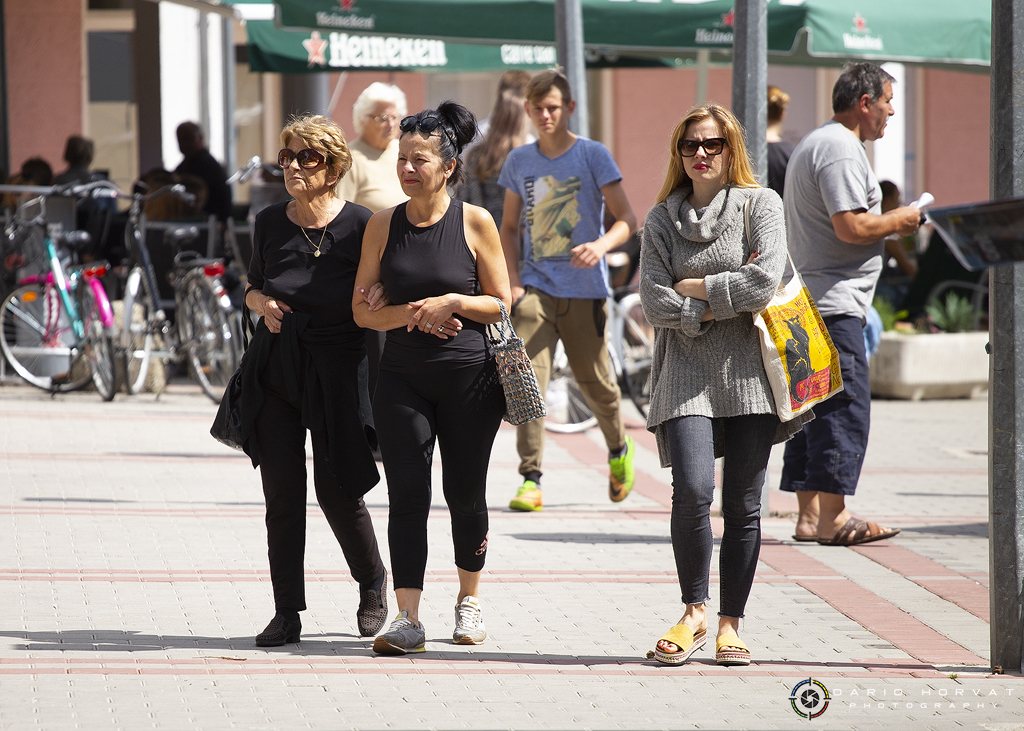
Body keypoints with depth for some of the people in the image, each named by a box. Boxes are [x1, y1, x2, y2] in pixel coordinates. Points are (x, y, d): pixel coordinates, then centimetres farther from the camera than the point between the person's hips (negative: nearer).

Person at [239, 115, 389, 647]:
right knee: (281, 494, 1)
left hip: (335, 367, -3)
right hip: (275, 368, 3)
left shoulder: (358, 225, -6)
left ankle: (372, 582, 26)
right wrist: (262, 303, -2)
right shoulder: (270, 223, 6)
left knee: (337, 492, -2)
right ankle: (287, 612, 8)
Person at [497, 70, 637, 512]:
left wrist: (601, 245, -25)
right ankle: (530, 479, -15)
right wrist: (512, 280, 3)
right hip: (536, 287, 2)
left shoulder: (593, 156, -2)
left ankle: (618, 451, 37)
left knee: (594, 382, 7)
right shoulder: (520, 161, 9)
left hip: (584, 289, -2)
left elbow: (626, 219, -4)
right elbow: (509, 227, 18)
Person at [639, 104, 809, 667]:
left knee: (743, 504, 0)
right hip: (686, 371, 1)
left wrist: (693, 287, -3)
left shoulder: (762, 204, 4)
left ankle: (731, 625, 9)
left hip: (748, 368, 0)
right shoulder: (663, 218, 10)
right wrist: (720, 303, -8)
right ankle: (694, 613, -1)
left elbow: (763, 282, -10)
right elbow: (655, 301, 0)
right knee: (693, 490, -17)